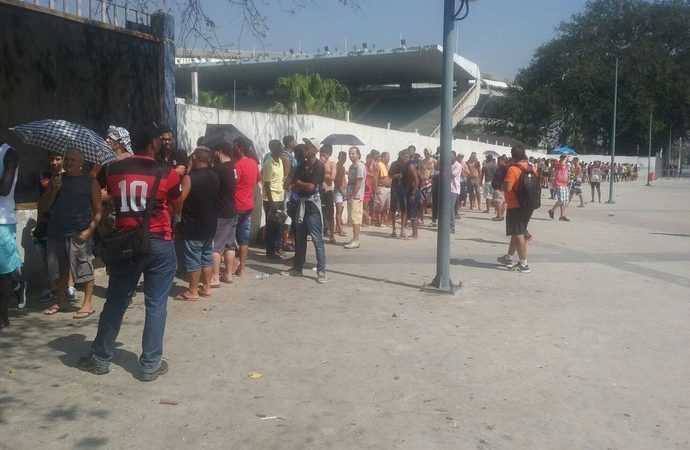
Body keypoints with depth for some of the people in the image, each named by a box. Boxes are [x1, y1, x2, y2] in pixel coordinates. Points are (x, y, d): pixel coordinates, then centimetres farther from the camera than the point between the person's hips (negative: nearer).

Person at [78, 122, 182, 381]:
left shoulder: (114, 170, 1)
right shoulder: (167, 173, -7)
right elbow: (177, 208, 6)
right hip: (159, 244, -3)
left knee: (115, 301, 14)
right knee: (156, 304, 5)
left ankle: (101, 358, 25)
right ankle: (150, 364, 9)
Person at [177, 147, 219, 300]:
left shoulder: (190, 177, -16)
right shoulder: (215, 177, 5)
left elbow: (179, 200, -17)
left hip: (193, 226, -6)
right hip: (210, 224, 7)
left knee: (193, 259, 0)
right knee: (207, 256, 14)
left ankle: (193, 292, 6)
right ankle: (206, 288, 21)